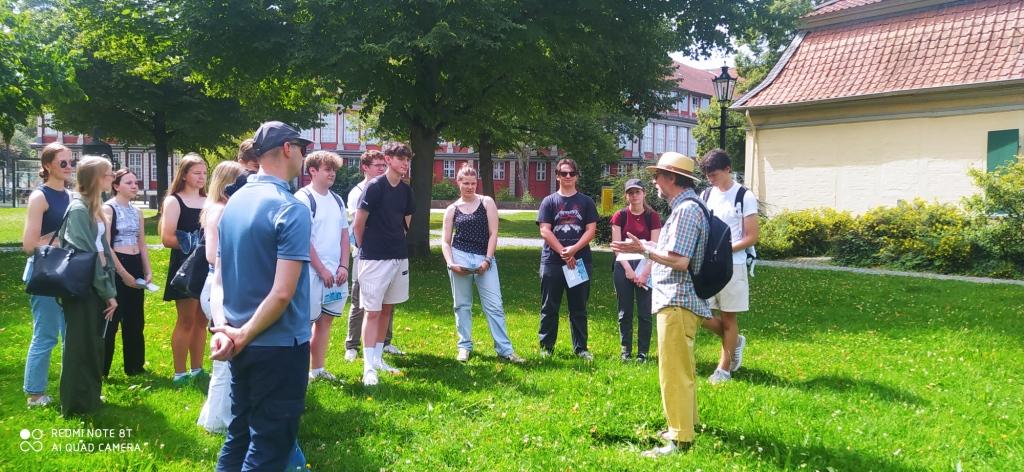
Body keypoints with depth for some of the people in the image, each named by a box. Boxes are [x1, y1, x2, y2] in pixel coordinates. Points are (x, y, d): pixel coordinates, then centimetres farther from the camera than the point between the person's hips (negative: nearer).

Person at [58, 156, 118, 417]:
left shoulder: (94, 206, 11)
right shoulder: (79, 208, -15)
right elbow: (86, 254, -17)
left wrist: (109, 290, 8)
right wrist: (108, 292, -13)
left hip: (95, 286, 8)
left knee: (94, 344, 15)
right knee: (80, 344, 0)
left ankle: (90, 397, 27)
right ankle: (75, 403, 11)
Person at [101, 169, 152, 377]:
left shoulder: (137, 212, 13)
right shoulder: (108, 209, -7)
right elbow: (105, 246, -13)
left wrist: (148, 271, 7)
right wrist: (123, 273, -16)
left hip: (136, 266, 7)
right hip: (116, 266, -7)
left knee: (135, 320, 12)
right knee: (110, 319, -4)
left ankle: (134, 365, 22)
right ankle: (100, 369, 4)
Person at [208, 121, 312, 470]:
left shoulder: (233, 203, 7)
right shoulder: (291, 209, -18)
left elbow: (218, 277, 7)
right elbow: (282, 294, -23)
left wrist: (222, 328, -4)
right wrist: (243, 336, -12)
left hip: (244, 347, 8)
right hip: (280, 346, -8)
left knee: (238, 437, 19)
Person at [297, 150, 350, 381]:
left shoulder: (337, 200, 13)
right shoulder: (303, 198, -8)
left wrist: (344, 266, 2)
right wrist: (322, 270, -13)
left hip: (335, 273, 7)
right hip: (312, 272, -7)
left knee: (325, 320, 11)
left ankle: (317, 369, 21)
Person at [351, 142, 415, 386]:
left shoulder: (405, 190, 7)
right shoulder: (375, 186, -13)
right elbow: (358, 223, -9)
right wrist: (364, 247, 3)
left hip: (399, 257, 7)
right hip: (374, 259, -7)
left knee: (387, 309, 14)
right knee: (373, 311, -4)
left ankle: (378, 358, 26)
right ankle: (368, 368, -1)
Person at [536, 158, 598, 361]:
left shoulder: (586, 202, 7)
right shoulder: (549, 201, 4)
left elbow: (591, 230, 0)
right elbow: (545, 231, -4)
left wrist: (573, 249, -15)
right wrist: (563, 253, -13)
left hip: (580, 262, 1)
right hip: (552, 262, -1)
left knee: (579, 308, 8)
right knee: (549, 308, 5)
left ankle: (581, 348, 15)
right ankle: (546, 347, 14)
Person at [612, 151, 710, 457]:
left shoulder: (686, 209, -19)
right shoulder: (685, 206, 14)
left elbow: (679, 261, -25)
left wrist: (643, 249, -16)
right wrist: (647, 248, 14)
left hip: (677, 301, -11)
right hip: (677, 299, 11)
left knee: (674, 371, -5)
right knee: (682, 368, 20)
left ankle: (680, 439, 2)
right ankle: (684, 424, 34)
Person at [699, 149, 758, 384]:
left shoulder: (744, 197, -7)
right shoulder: (706, 195, 8)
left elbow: (751, 237, -8)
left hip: (732, 266, -5)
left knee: (728, 318, 4)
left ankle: (724, 369, 16)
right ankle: (735, 341, 28)